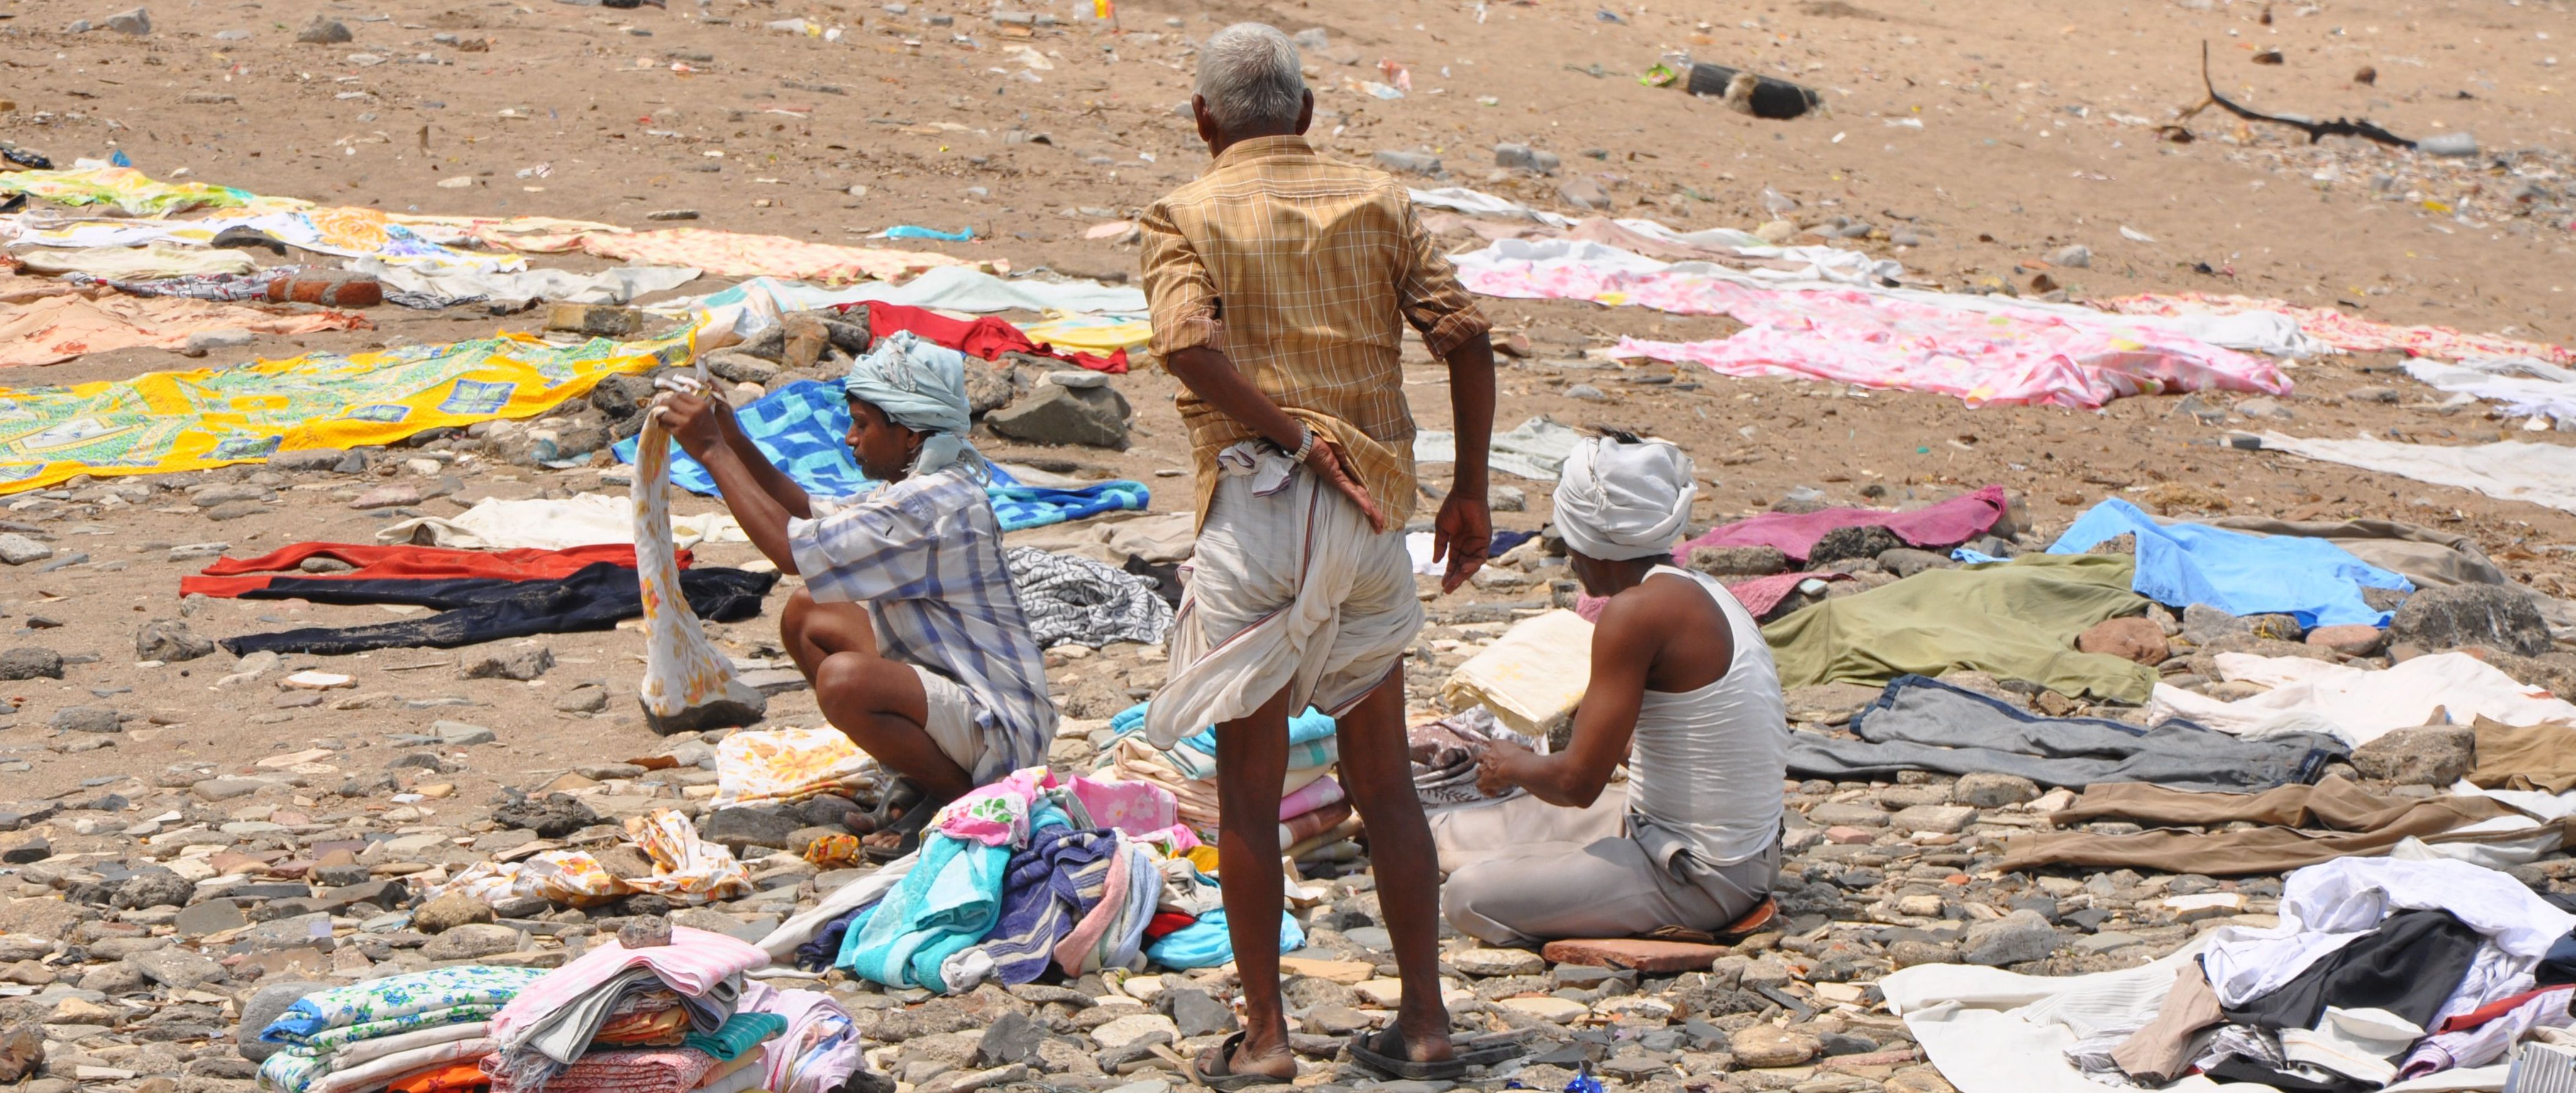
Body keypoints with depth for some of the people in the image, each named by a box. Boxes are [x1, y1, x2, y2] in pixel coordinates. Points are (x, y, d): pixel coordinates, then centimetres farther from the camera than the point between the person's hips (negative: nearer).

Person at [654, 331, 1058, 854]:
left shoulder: (932, 506, -24)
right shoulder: (916, 489, 8)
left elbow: (793, 547, -26)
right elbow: (810, 514, 19)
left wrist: (713, 453, -17)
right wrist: (733, 440, 7)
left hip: (1003, 729, -10)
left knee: (844, 679, -34)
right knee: (805, 618, 12)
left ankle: (965, 797, -10)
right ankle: (926, 772, 9)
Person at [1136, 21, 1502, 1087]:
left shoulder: (1186, 215, 2)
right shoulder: (1377, 201, 10)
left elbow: (1189, 342, -17)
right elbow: (1463, 333, 0)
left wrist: (1300, 443, -14)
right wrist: (1471, 491, 6)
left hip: (1258, 507, -3)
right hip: (1375, 519, 3)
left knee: (1248, 788, 6)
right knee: (1383, 779, 14)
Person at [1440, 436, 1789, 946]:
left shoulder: (1636, 611, -21)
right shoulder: (1707, 593, 7)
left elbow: (1579, 783, -19)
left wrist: (1515, 766, 1)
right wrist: (1617, 742, 37)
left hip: (1695, 883, -10)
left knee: (1469, 896, -10)